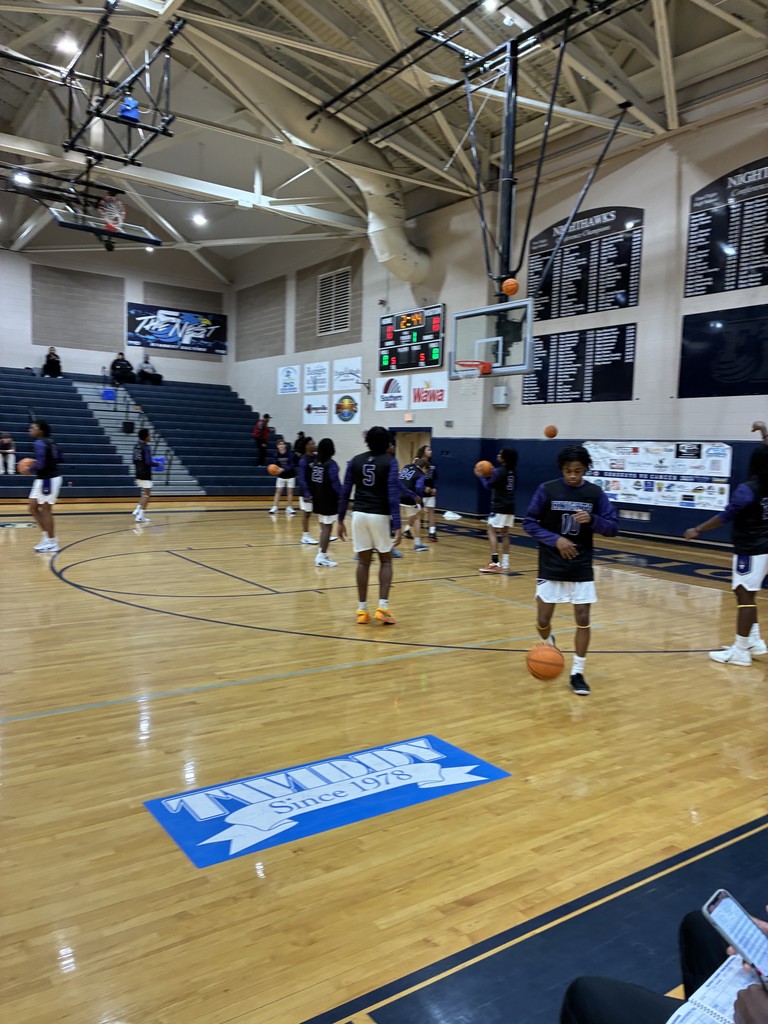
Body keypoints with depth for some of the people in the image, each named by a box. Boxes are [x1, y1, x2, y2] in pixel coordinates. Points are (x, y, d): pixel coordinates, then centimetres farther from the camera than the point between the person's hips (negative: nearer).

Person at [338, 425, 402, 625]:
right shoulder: (390, 461, -4)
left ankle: (362, 609, 12)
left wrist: (341, 520, 13)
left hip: (359, 515, 3)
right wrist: (397, 526, -13)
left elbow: (345, 492, 6)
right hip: (380, 516, -3)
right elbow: (393, 495, -12)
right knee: (386, 561, 12)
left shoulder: (355, 460, 7)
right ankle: (382, 606, 0)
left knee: (363, 561, 11)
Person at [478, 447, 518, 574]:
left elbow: (488, 486, -13)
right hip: (509, 507, 8)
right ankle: (505, 564, 10)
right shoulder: (511, 471, 10)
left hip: (499, 507, -8)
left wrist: (481, 476, 2)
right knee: (505, 533, 10)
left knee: (491, 531, -3)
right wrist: (489, 476, 16)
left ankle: (495, 563, -10)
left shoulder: (499, 471, -14)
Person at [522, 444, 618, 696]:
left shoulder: (595, 493, -4)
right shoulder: (547, 489, -8)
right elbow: (529, 523, -4)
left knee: (583, 620, -3)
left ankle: (577, 673, 11)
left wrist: (592, 520, -22)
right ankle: (548, 644, 37)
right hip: (551, 566, -1)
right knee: (543, 621, 3)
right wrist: (555, 539, -17)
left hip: (581, 568, 1)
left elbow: (612, 528, -2)